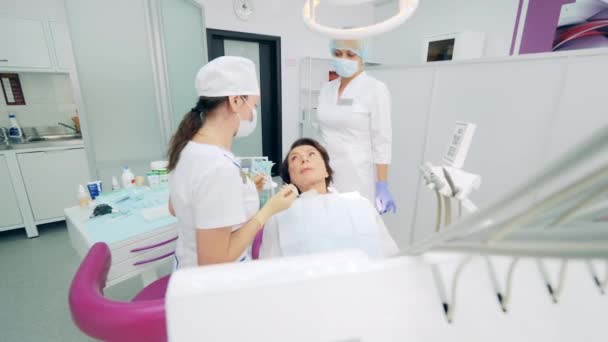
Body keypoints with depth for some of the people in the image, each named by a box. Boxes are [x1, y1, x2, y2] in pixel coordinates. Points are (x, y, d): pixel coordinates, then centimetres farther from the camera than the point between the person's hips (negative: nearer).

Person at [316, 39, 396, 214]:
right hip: (326, 175, 5)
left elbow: (381, 141, -10)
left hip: (358, 179, -5)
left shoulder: (375, 89, -7)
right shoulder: (326, 88, 9)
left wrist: (382, 185, -13)